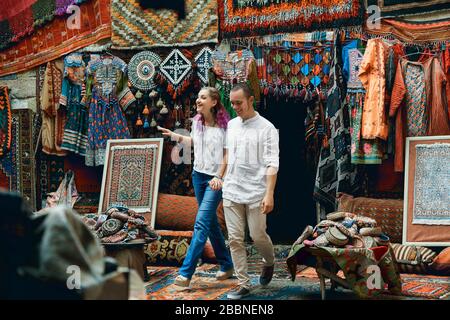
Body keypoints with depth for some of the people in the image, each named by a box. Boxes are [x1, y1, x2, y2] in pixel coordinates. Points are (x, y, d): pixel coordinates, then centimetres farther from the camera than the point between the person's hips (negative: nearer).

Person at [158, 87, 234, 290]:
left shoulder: (224, 125, -13)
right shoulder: (197, 121, 5)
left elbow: (228, 154, -11)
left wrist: (219, 177, -19)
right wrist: (175, 136, 9)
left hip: (216, 178, -7)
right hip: (198, 175, 7)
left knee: (202, 222, -13)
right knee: (211, 222, 13)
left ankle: (185, 273, -17)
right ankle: (226, 265, 27)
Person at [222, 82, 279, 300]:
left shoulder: (266, 128, -7)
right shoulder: (231, 125, 10)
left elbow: (272, 164, -11)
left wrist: (269, 194, -19)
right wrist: (224, 179, 18)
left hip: (255, 193, -5)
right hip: (231, 192, 5)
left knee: (258, 236, 1)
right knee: (235, 239, 1)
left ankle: (269, 262, 33)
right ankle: (243, 284, 7)